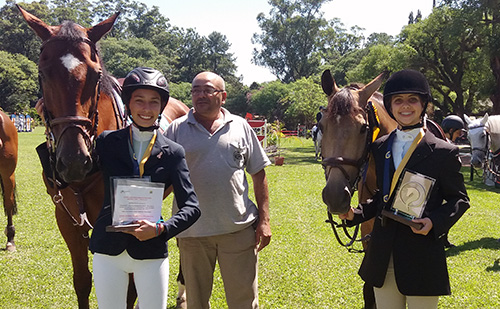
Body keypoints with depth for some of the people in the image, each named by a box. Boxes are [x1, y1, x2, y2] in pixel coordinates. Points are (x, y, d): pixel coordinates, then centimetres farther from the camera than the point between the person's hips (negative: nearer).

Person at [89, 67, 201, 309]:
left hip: (151, 252, -1)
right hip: (108, 251, 1)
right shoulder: (106, 142, 0)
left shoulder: (173, 153, -3)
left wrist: (161, 228, -22)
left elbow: (191, 207, -6)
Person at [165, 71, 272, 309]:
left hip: (239, 228, 0)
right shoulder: (177, 129, 2)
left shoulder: (240, 127, 4)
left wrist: (264, 220, 2)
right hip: (192, 230, 0)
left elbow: (259, 175, 7)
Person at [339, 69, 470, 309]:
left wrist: (435, 222, -19)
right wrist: (356, 214, -2)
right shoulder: (380, 147, 7)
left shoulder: (444, 152, -6)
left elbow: (459, 199, -2)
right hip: (383, 256, 4)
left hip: (422, 257, -4)